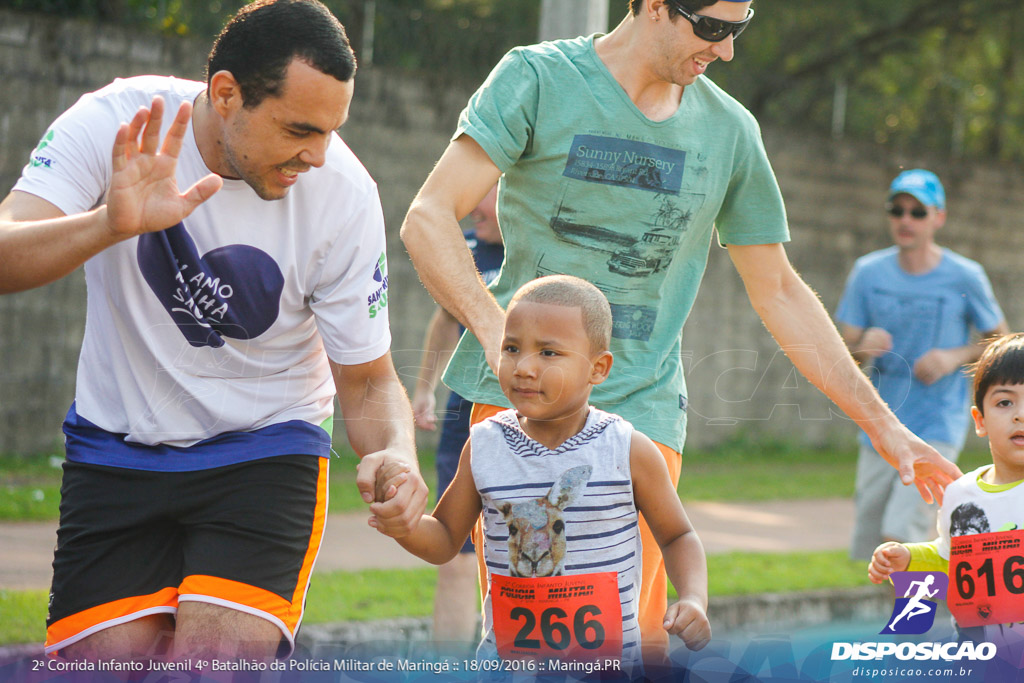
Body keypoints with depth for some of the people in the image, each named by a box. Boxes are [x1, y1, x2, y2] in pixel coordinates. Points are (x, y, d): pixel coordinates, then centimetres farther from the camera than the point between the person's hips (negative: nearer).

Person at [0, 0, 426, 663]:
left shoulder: (342, 193, -15)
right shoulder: (112, 123, -17)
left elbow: (367, 379, -6)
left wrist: (397, 454, -29)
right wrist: (112, 224, -46)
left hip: (265, 451, -1)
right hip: (116, 451, 1)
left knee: (216, 664, -23)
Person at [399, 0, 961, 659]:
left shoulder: (730, 130, 11)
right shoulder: (539, 79, -1)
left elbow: (779, 292, 19)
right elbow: (428, 219, -9)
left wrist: (882, 424, 17)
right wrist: (494, 326, -26)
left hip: (642, 409, 2)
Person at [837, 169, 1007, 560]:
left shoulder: (964, 277, -5)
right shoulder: (869, 273, 1)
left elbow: (1002, 342, 6)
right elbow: (845, 350, 2)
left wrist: (955, 357, -12)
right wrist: (862, 348, -22)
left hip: (937, 429, -4)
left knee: (898, 538, -19)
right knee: (869, 544, 8)